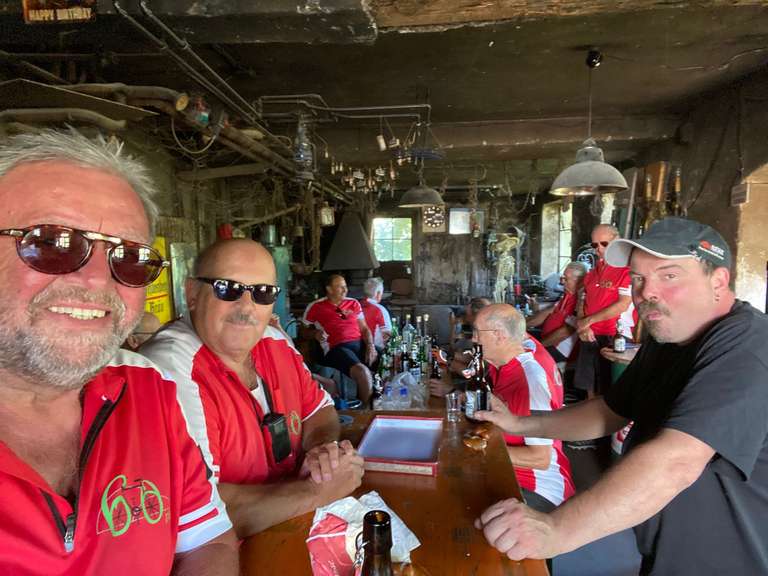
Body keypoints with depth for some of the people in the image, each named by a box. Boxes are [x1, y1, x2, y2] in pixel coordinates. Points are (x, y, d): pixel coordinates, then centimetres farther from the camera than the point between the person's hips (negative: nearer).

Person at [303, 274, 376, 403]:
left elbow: (364, 328, 17)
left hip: (360, 344, 5)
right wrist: (315, 334, -7)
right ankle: (367, 407, -11)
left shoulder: (353, 303, 18)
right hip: (337, 348, -5)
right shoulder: (316, 307, 7)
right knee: (362, 371, -32)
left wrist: (371, 346, -1)